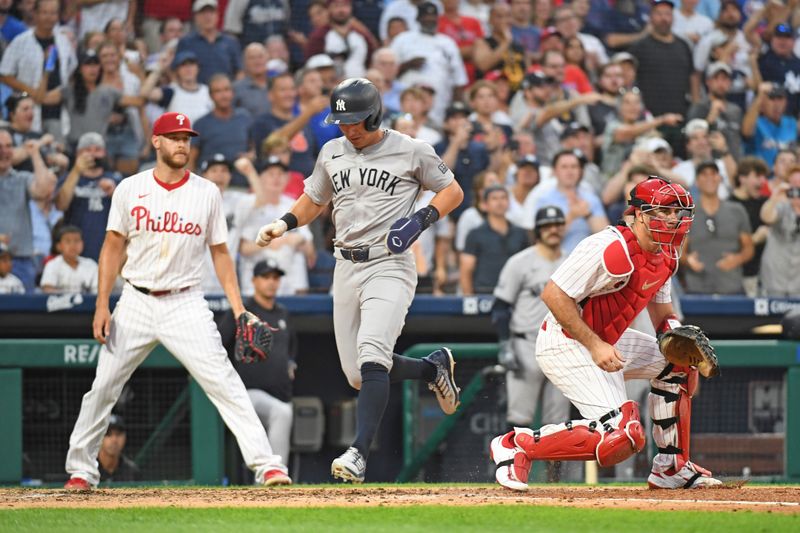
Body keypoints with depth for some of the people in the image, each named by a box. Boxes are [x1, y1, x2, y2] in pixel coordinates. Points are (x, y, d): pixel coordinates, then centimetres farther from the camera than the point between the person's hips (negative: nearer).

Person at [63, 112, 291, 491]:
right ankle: (81, 469, 17)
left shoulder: (207, 193, 3)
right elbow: (113, 247, 6)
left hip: (186, 305, -1)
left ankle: (265, 463, -14)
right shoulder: (130, 189, 2)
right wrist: (102, 305, -2)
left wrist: (238, 310, 0)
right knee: (103, 387, 2)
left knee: (224, 382, -12)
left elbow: (220, 253, 8)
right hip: (136, 303, 1)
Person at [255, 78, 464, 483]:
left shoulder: (410, 152, -3)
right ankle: (433, 367, 33)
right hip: (346, 267, 6)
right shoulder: (332, 153, 11)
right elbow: (313, 201, 24)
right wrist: (284, 224, 5)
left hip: (389, 265, -6)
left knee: (372, 355, -25)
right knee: (357, 375, 6)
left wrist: (424, 218, -13)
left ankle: (360, 453, -30)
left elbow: (452, 191, 6)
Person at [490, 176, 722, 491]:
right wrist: (595, 345, -27)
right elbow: (553, 294, -26)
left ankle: (671, 468, 23)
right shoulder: (611, 249, -24)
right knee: (621, 435, -21)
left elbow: (663, 314, 18)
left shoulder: (665, 255, 6)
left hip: (604, 341, 10)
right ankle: (517, 445, -11)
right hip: (566, 344, -10)